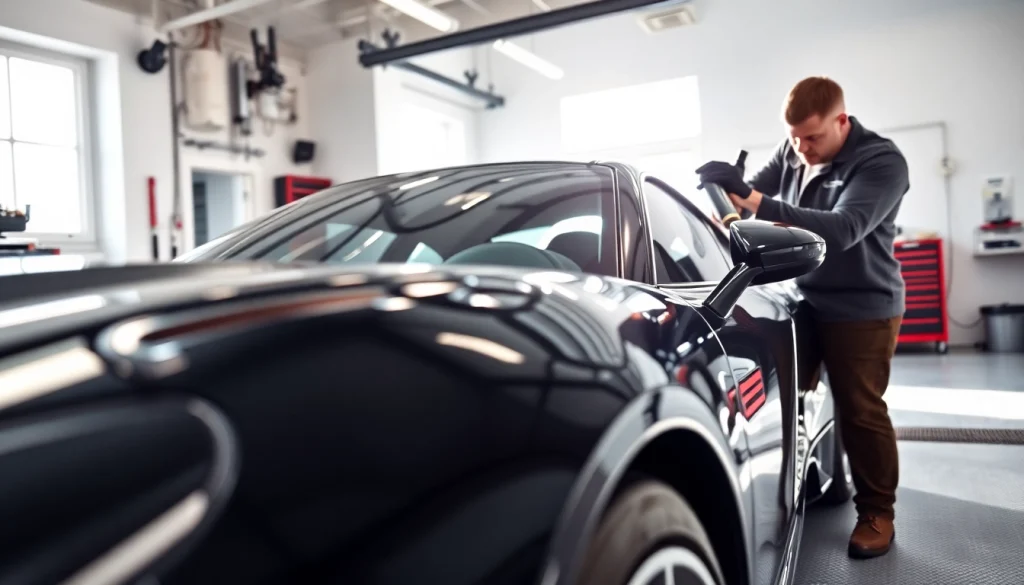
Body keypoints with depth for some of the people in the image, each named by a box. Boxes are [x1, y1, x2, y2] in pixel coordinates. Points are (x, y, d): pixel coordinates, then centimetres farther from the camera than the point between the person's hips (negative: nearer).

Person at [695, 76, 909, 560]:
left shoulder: (882, 161, -17)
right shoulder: (791, 152, 2)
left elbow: (843, 229, -31)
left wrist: (755, 203, -40)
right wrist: (726, 190, -24)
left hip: (861, 309, -5)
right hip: (800, 300, 5)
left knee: (860, 411, 0)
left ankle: (877, 513, 17)